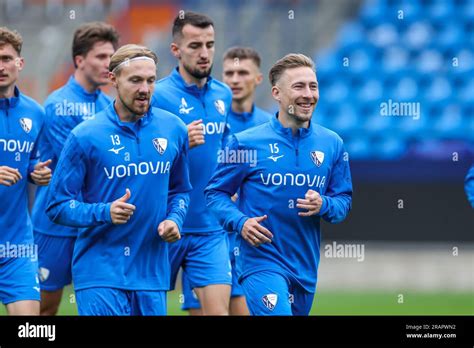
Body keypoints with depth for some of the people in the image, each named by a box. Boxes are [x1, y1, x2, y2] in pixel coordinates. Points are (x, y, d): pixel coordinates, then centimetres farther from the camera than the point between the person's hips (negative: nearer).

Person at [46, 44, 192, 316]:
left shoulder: (174, 129, 6)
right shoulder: (85, 137, -6)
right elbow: (57, 206, -4)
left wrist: (174, 219, 0)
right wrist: (105, 212, -19)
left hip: (153, 271, 4)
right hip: (100, 270, -4)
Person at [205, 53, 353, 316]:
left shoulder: (332, 144, 6)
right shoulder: (245, 142, -5)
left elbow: (344, 199, 11)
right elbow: (215, 192, 0)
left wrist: (324, 206, -12)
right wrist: (240, 222, -18)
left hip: (306, 266, 5)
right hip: (261, 261, -5)